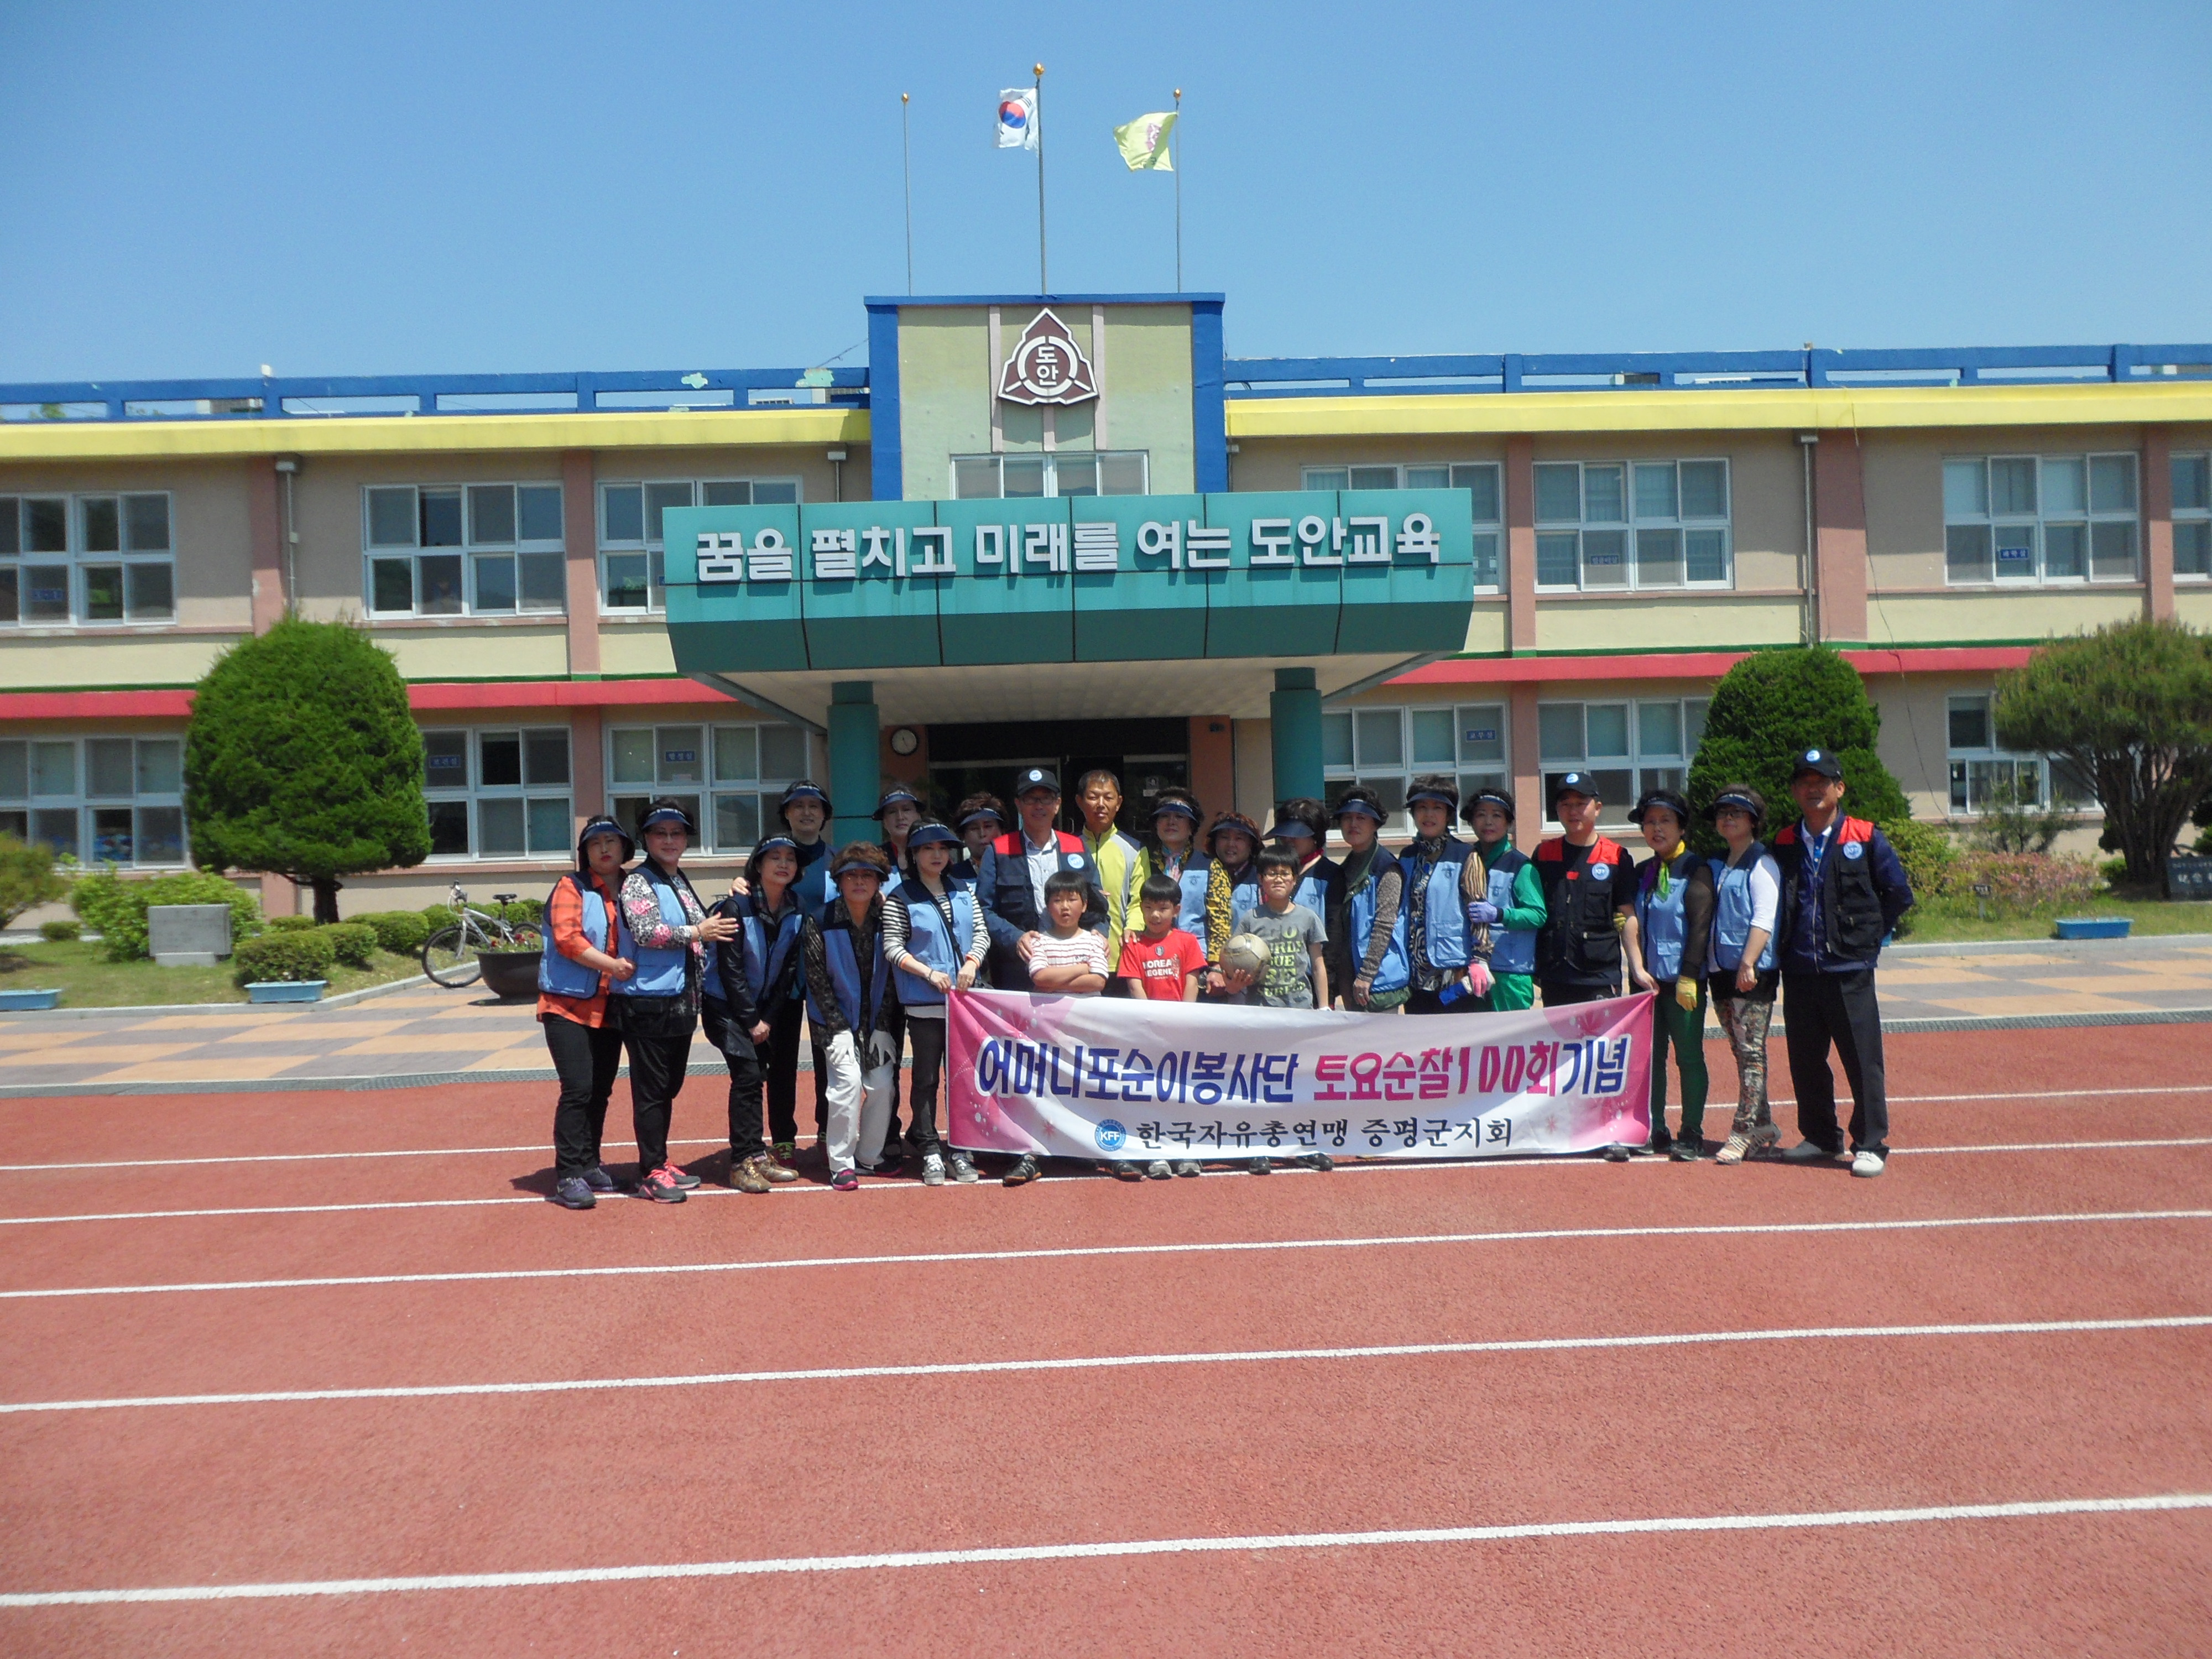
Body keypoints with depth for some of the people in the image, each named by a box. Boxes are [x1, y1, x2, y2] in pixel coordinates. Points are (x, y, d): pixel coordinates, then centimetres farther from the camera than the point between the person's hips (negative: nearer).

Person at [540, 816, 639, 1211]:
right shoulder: (572, 887, -4)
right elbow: (567, 939, -15)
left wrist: (632, 969, -4)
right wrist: (611, 965, -18)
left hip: (611, 1008, 5)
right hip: (569, 1004, -5)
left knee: (601, 1090, 9)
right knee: (578, 1089, -11)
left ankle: (589, 1165, 20)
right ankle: (568, 1175, -7)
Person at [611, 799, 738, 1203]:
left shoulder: (681, 883, 17)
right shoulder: (638, 882, -7)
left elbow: (702, 926, 29)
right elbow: (645, 931, -21)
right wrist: (697, 933, -14)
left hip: (681, 1000, 8)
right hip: (648, 1002, -8)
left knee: (670, 1086, 15)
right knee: (651, 1089, -2)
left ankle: (660, 1162, 25)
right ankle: (651, 1173, 4)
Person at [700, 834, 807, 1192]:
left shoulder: (797, 911, -3)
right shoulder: (737, 907, -17)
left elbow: (789, 969, -1)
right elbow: (730, 968, -15)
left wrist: (769, 1018, -7)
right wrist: (752, 1020, -14)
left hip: (775, 1005, 5)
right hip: (728, 1005, -5)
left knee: (783, 1074, 0)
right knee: (748, 1074, -14)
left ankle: (781, 1150, 12)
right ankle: (745, 1161, -10)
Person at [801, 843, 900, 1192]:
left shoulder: (885, 921, -3)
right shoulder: (821, 923, -12)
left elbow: (890, 977, 0)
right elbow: (817, 982, -10)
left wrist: (880, 1027, -5)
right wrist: (839, 1029, -14)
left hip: (875, 1021, 3)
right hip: (837, 1020, -3)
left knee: (882, 1083, -4)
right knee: (848, 1080, -17)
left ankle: (870, 1156, 15)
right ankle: (841, 1163, -6)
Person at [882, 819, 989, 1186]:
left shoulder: (964, 891, 11)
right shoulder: (900, 898, -2)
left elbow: (981, 932, 11)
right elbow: (892, 948, -6)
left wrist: (972, 963, -7)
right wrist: (930, 973, -15)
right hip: (924, 1003, -4)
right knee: (926, 1077, 3)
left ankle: (961, 1150, 16)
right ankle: (930, 1152, 10)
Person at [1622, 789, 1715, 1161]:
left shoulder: (1695, 868, -5)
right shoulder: (1642, 873, 13)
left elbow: (1700, 925, -11)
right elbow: (1629, 920, 8)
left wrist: (1688, 978, -16)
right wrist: (1638, 969, -4)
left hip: (1684, 981, -5)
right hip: (1647, 979, 5)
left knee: (1689, 1057, 1)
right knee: (1649, 1056, 8)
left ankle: (1691, 1135, 8)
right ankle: (1653, 1129, 17)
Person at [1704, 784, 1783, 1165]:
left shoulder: (1761, 864, -5)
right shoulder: (1720, 867, 18)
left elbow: (1764, 919, -14)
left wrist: (1748, 964, -21)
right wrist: (1715, 970, 14)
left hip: (1753, 973, -8)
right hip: (1722, 973, 8)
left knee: (1752, 1052, -6)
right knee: (1742, 1052, 11)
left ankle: (1744, 1133, -5)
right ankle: (1763, 1126, 19)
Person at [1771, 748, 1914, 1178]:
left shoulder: (1865, 839, 0)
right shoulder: (1783, 845, 8)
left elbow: (1898, 894, 6)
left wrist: (1866, 935, 3)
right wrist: (1786, 943, 8)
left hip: (1849, 970, -3)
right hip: (1798, 972, 4)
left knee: (1863, 1061, -1)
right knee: (1805, 1062, 10)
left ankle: (1871, 1145, 8)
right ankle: (1820, 1138, 25)